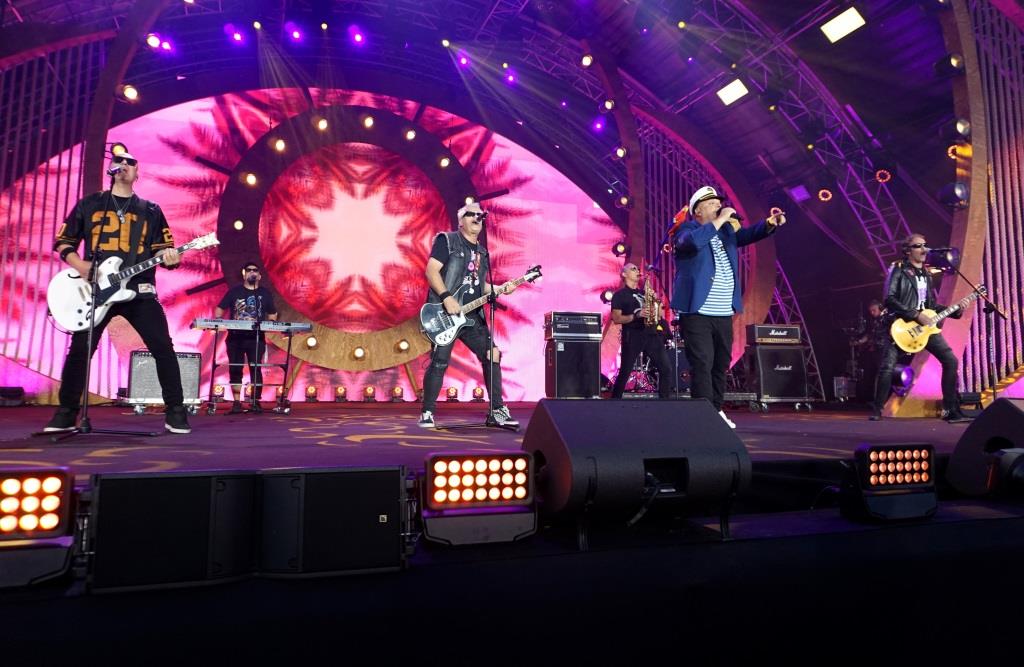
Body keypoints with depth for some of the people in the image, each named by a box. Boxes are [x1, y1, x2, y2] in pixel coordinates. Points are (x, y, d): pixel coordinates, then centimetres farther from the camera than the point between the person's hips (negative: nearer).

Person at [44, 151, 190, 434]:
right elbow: (62, 241, 14)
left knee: (162, 347, -12)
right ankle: (66, 413, 16)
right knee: (80, 349, -1)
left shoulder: (150, 210, 13)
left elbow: (163, 250, 10)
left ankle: (175, 411, -5)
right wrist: (79, 265, -6)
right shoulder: (89, 204, 13)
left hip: (138, 291, 0)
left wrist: (169, 258, -15)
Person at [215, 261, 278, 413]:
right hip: (235, 337, 1)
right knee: (235, 369, 2)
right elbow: (220, 309, 10)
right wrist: (217, 321, -9)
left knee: (255, 369, -4)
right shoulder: (234, 291, 9)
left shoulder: (265, 293, 11)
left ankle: (256, 402, -1)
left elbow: (272, 314, 17)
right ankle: (236, 402, 7)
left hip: (257, 338, -1)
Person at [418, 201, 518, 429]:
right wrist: (446, 298, -19)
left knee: (492, 355, 0)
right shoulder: (447, 240, 0)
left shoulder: (482, 252, 21)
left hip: (472, 316, 7)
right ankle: (427, 413, 6)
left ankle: (497, 411, 8)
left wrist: (499, 289, 6)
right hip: (445, 314, -7)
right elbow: (431, 271, -9)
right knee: (439, 362, -9)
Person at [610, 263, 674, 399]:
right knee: (625, 372, -4)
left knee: (666, 369, -3)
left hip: (651, 334, 5)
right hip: (632, 336, -5)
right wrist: (636, 315, -18)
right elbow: (616, 319, -7)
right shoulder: (619, 295, 4)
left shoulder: (644, 293, 22)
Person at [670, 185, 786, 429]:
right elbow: (693, 242, -24)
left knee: (721, 364, 12)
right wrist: (719, 220, -19)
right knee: (702, 364, -9)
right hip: (697, 313, -7)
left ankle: (716, 411, 22)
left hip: (724, 314, 7)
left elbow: (749, 234, 4)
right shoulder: (687, 229, -2)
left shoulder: (727, 230, 18)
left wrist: (770, 223, -14)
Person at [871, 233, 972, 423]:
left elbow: (931, 305, 22)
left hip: (925, 325, 7)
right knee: (887, 367, -14)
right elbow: (889, 300, -16)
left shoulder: (926, 274, 17)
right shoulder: (898, 270, -5)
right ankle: (877, 410, 1)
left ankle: (951, 410, 8)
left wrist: (955, 312, 8)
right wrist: (915, 315, -19)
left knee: (950, 360, 0)